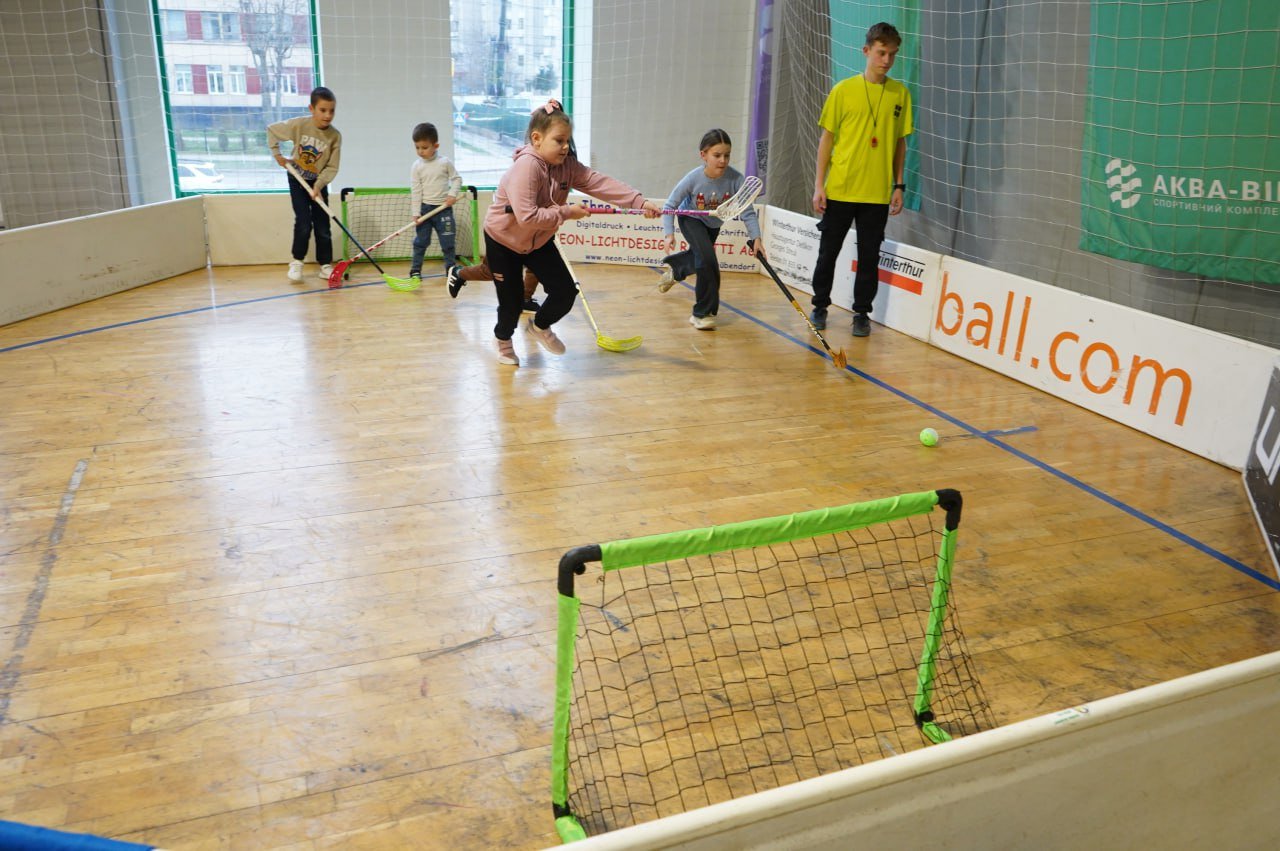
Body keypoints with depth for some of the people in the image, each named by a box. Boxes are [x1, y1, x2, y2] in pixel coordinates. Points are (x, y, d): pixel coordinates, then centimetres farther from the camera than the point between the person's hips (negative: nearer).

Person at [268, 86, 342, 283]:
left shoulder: (335, 136, -17)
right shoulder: (298, 125, -19)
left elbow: (332, 168, -14)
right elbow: (271, 130, -4)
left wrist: (318, 185, -24)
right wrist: (277, 155, -7)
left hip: (319, 182, 1)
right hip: (298, 179, -1)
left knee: (323, 226, 1)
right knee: (304, 223, -10)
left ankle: (325, 265, 13)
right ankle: (296, 262, 6)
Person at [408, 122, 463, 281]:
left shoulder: (445, 162, -4)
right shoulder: (416, 166, -3)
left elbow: (456, 179, 6)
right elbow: (415, 190, -4)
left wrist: (452, 194, -12)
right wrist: (415, 213, -8)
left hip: (444, 207, 0)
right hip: (425, 208, 0)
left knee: (448, 241, 5)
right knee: (421, 241, 3)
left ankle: (451, 268, 17)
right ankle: (415, 270, 11)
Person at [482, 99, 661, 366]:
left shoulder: (567, 165, -10)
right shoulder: (526, 166, -32)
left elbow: (602, 183, -21)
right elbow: (527, 217, -39)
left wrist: (640, 202, -32)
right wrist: (566, 212, -30)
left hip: (539, 240, 6)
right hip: (503, 240, -6)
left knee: (565, 292, 0)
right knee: (512, 301, 3)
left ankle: (539, 326, 31)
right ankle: (503, 339, 36)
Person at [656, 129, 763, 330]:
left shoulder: (736, 179, -31)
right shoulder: (693, 179, -33)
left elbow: (748, 212, -27)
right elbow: (670, 206, -20)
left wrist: (755, 238, -40)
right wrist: (669, 234, -30)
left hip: (714, 223, 4)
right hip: (691, 219, -4)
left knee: (699, 257, 26)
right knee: (707, 257, -25)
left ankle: (673, 268, 63)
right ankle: (703, 312, -13)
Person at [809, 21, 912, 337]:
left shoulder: (900, 93, 5)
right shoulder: (844, 90, -1)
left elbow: (900, 143, 10)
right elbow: (827, 138, 1)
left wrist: (899, 186, 5)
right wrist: (819, 185, -5)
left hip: (878, 193, 1)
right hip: (839, 189, -1)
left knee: (869, 257, 6)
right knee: (828, 252, 7)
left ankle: (862, 313, 17)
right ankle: (820, 306, 23)